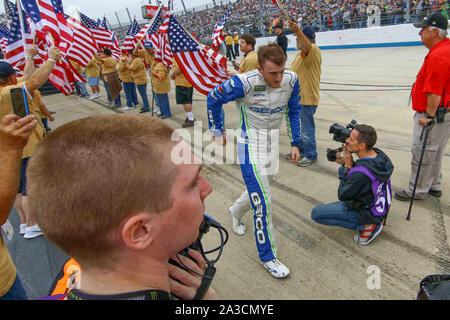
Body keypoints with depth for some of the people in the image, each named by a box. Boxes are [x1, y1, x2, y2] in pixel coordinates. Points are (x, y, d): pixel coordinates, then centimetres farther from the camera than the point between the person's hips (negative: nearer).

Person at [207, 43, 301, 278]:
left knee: (260, 191, 21)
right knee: (262, 201, -9)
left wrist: (295, 143, 9)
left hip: (273, 143, 6)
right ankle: (268, 257, 10)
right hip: (250, 144, -6)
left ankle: (236, 211, 54)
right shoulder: (244, 83, -24)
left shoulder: (291, 80, -8)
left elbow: (293, 111, 9)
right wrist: (217, 132, 0)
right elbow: (213, 99, -7)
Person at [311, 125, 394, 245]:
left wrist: (347, 166, -18)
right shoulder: (379, 154, -11)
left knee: (316, 213, -8)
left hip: (369, 213, -8)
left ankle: (366, 226, -4)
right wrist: (343, 163, -5)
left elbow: (342, 196, -20)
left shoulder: (361, 174, -37)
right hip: (381, 203, 8)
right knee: (342, 170, 17)